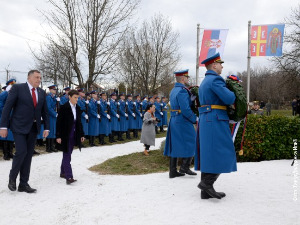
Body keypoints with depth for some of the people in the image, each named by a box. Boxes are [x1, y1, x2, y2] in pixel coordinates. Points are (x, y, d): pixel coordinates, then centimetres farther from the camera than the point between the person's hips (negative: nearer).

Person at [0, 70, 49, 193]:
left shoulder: (42, 92, 10)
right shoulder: (17, 88, -5)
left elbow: (44, 111, 15)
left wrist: (46, 128, 8)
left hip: (33, 128, 5)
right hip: (19, 126, -5)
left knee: (28, 155, 6)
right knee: (21, 152, -13)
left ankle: (23, 184, 15)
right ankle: (12, 178, 11)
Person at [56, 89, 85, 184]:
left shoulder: (78, 108, 9)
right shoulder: (64, 108, -11)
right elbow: (59, 122, -11)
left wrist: (81, 134, 13)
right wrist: (58, 136, -15)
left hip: (74, 135, 6)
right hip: (66, 135, -6)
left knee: (67, 154, 15)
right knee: (67, 155, -8)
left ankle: (63, 172, 29)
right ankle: (68, 177, -11)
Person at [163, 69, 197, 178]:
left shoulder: (173, 90, 15)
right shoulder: (182, 91, -16)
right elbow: (186, 109, -22)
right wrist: (194, 119, -11)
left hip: (174, 121, 9)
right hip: (183, 121, -9)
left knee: (174, 145, 9)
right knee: (190, 142, 4)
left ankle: (173, 171, 14)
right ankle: (185, 167, 5)